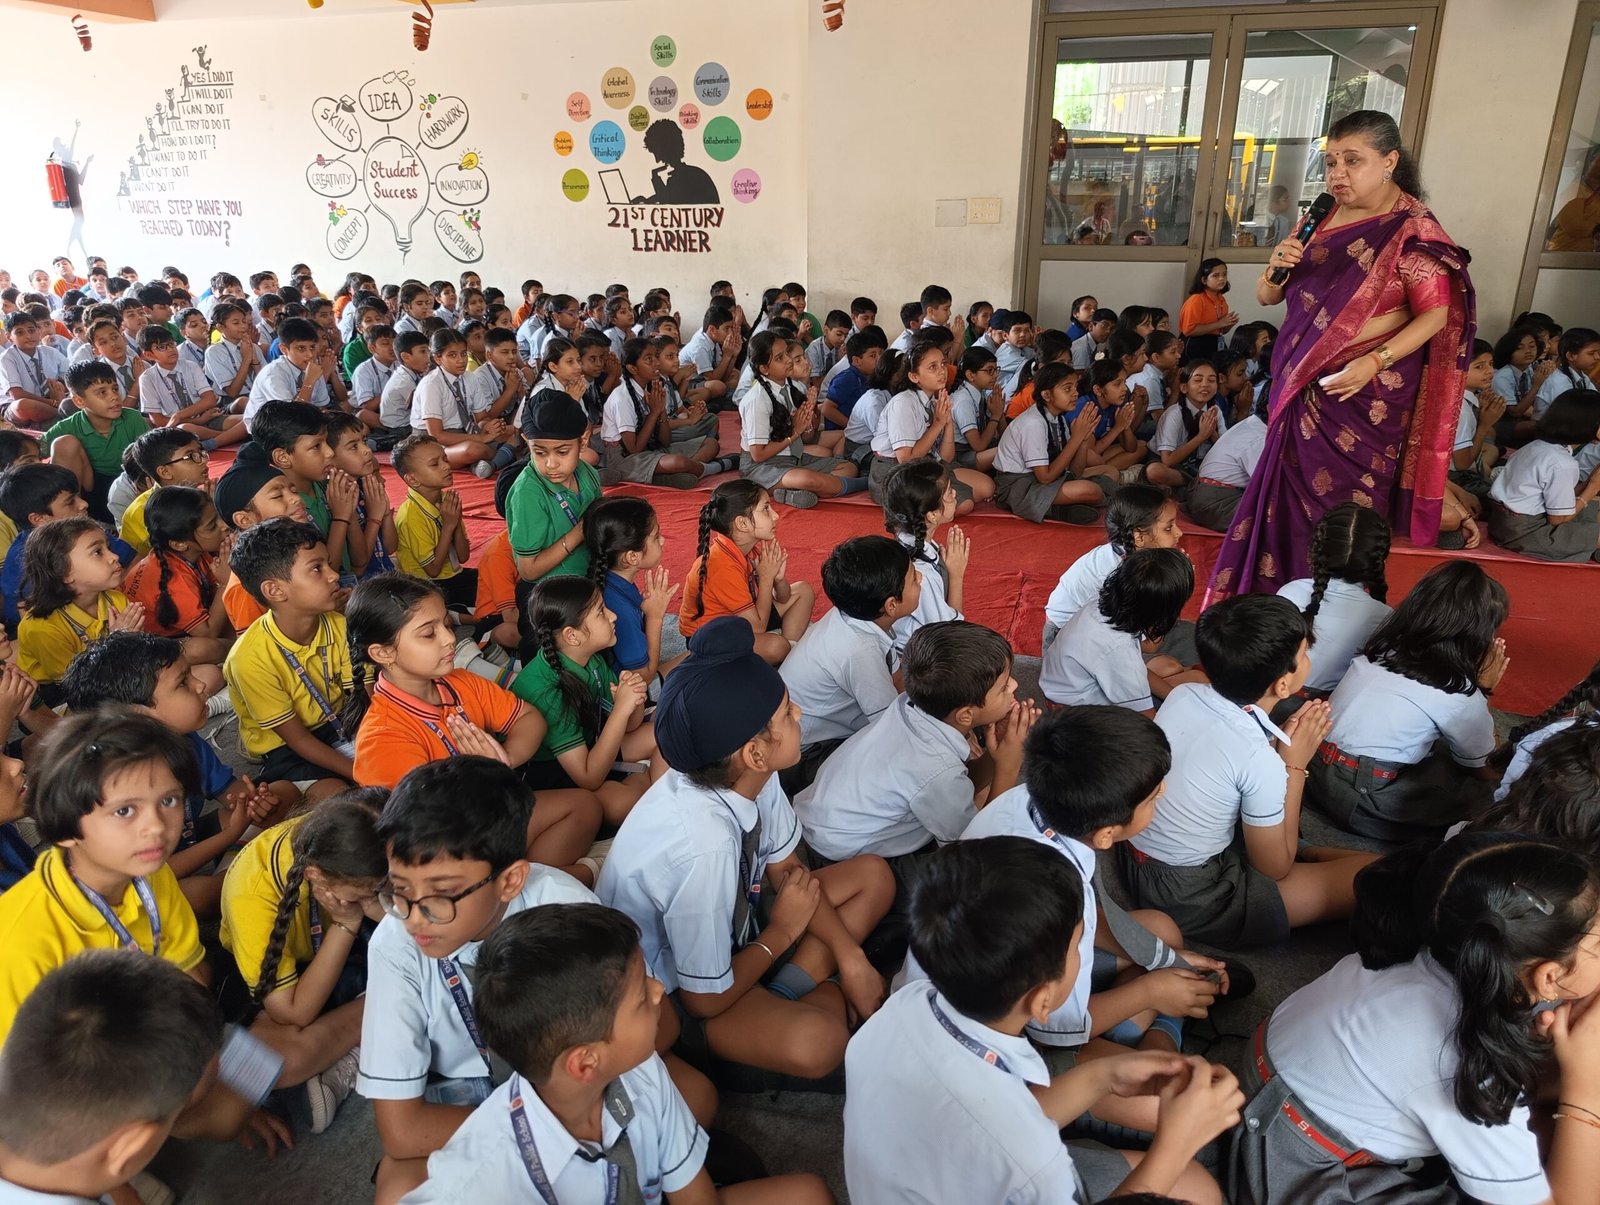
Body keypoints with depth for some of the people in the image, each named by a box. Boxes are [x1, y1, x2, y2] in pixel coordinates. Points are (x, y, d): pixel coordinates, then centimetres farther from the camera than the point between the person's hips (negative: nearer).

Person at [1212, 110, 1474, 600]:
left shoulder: (1412, 230, -10)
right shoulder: (1320, 218, 7)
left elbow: (1437, 314, -13)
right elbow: (1266, 297, 12)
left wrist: (1374, 362, -24)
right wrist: (1276, 268, -10)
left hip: (1365, 395, -6)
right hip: (1301, 387, 6)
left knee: (1338, 510, 1)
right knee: (1288, 501, 11)